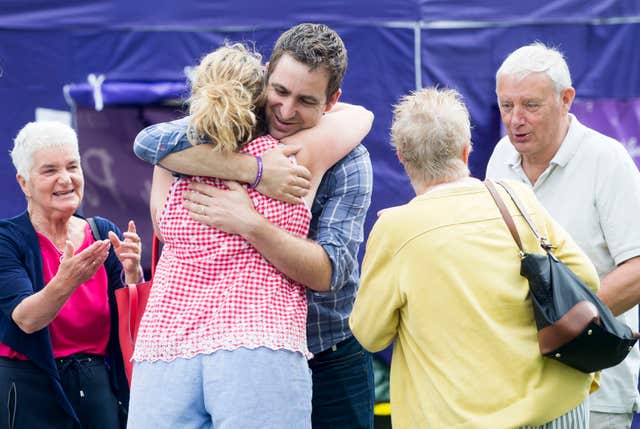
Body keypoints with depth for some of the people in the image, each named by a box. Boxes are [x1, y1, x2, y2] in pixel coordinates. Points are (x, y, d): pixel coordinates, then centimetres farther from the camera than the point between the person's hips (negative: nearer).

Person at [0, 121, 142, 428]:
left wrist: (132, 271, -23)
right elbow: (25, 319, -20)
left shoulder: (105, 234, 5)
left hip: (99, 386, 3)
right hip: (30, 389, -3)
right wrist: (65, 282, -38)